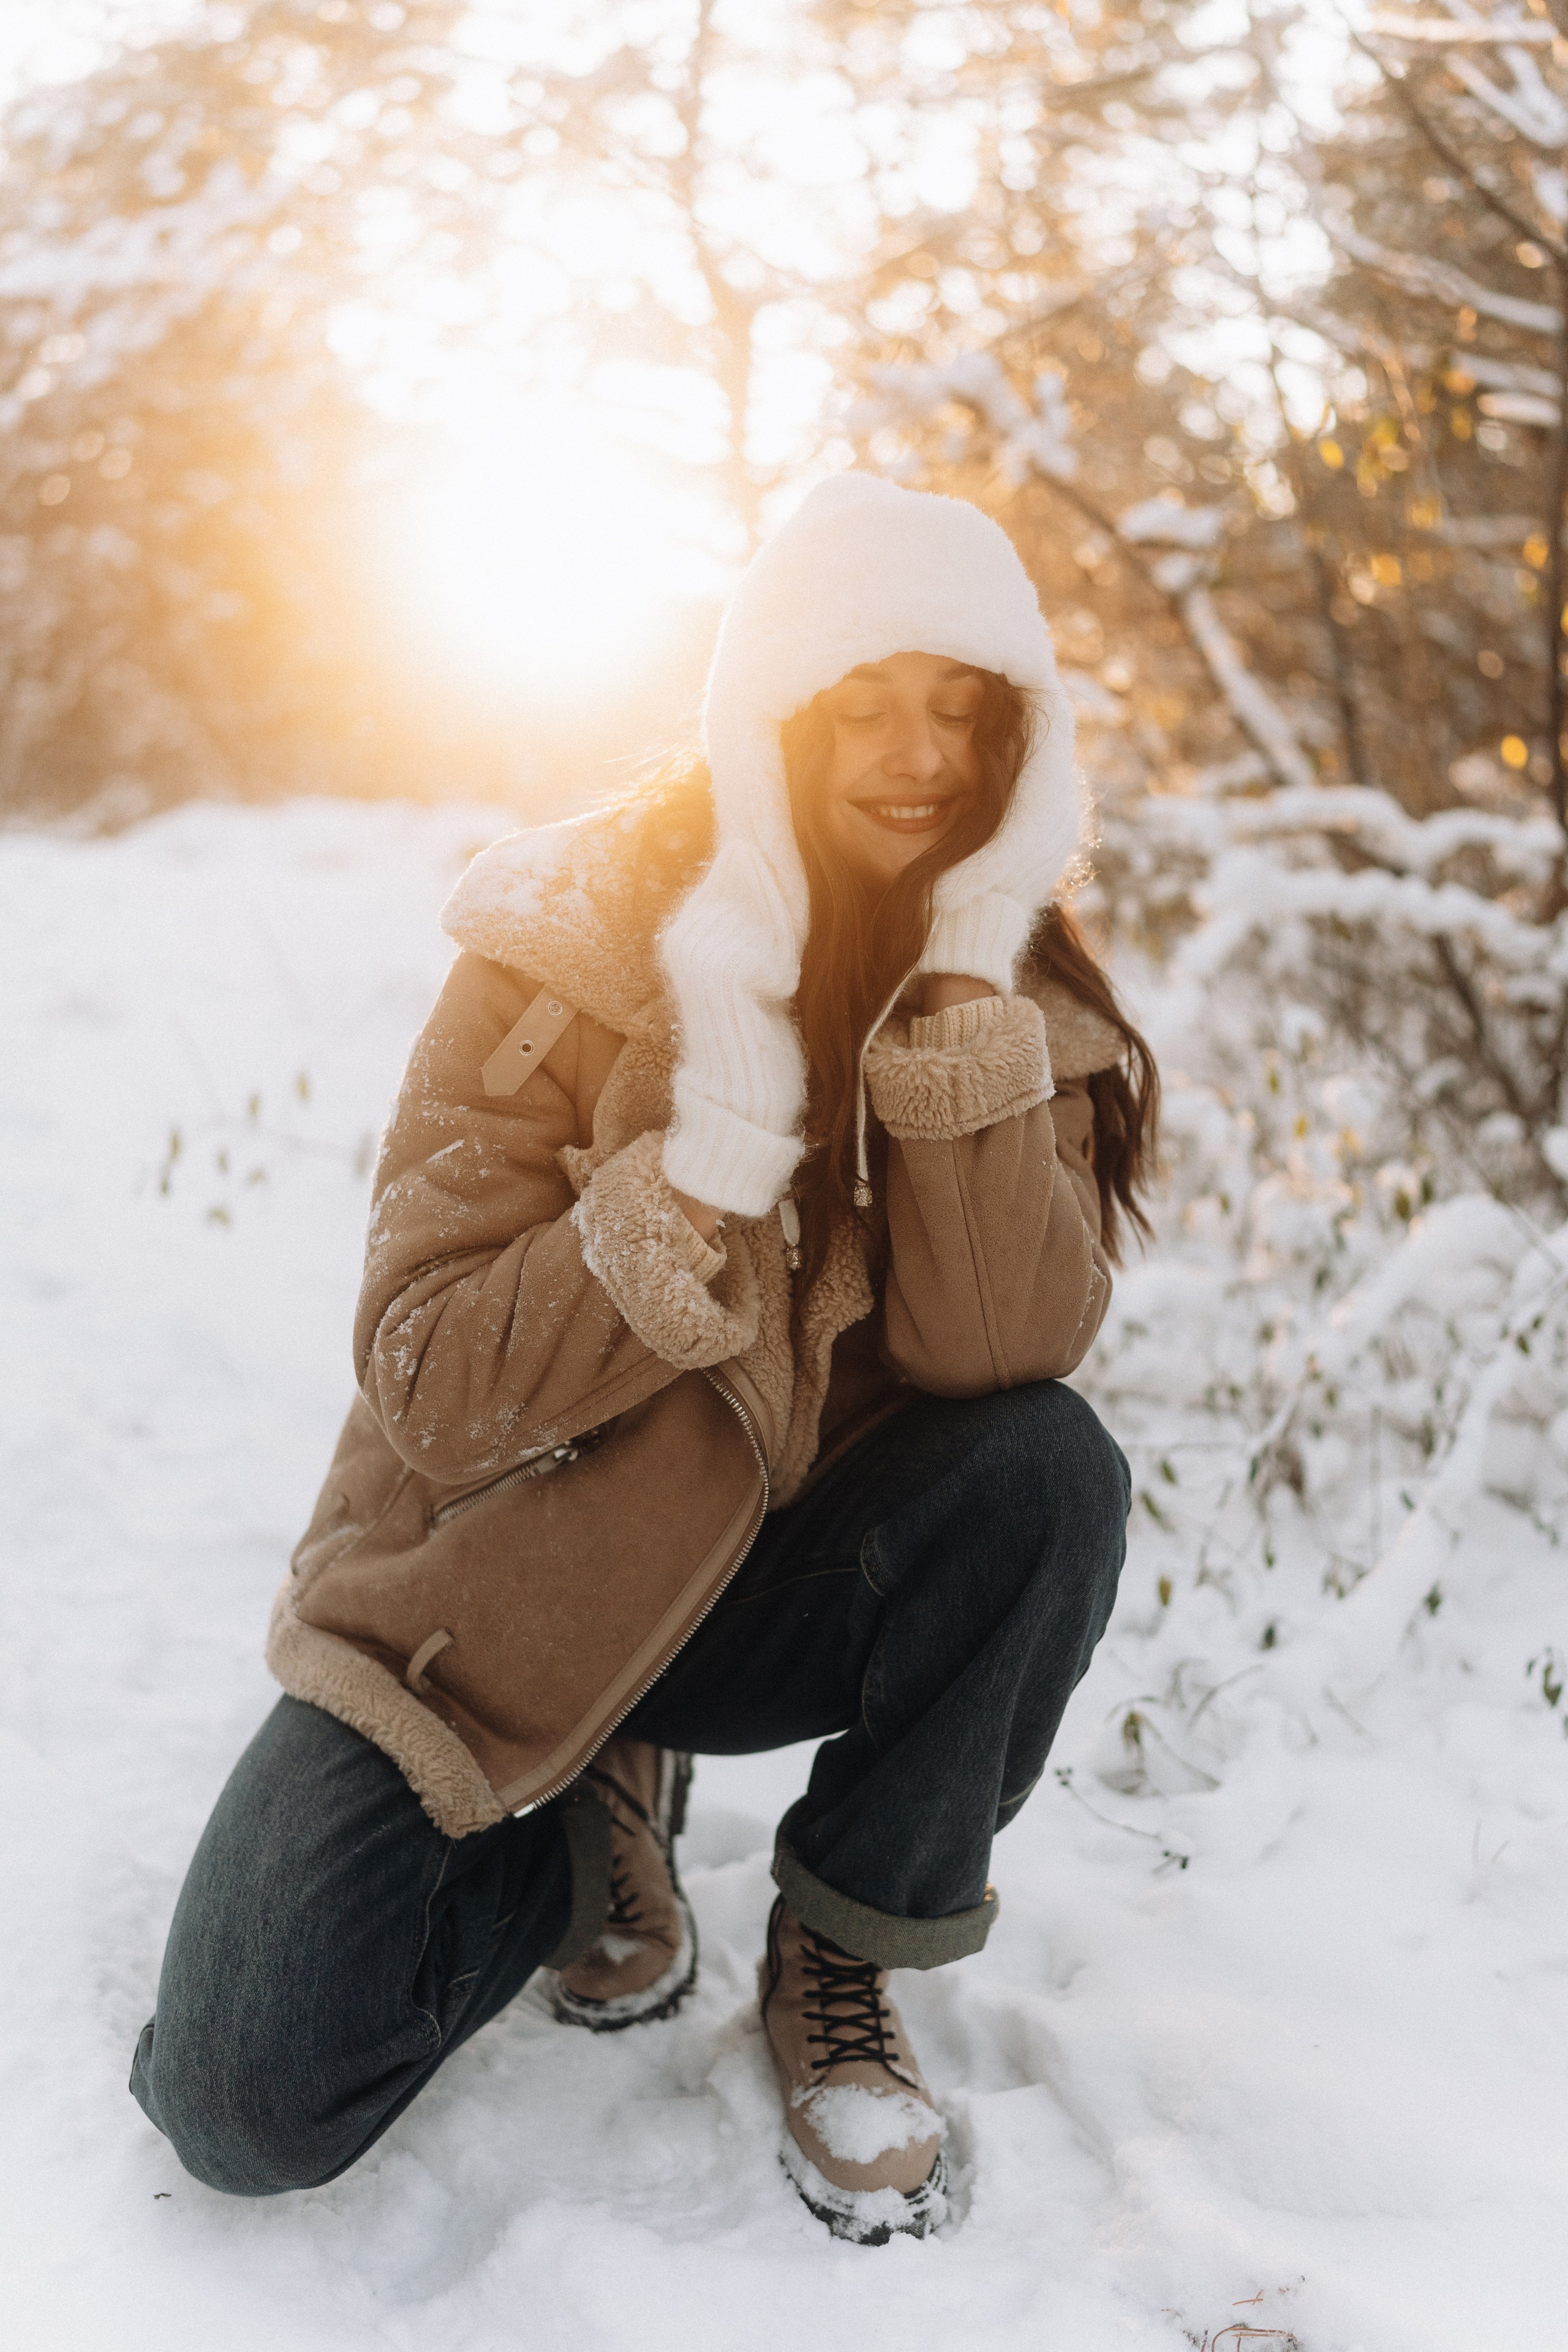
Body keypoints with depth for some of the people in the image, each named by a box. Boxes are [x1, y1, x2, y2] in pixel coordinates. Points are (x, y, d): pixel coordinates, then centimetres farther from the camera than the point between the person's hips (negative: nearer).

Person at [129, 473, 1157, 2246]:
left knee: (1050, 1472, -29)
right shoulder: (563, 954, -15)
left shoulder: (1009, 979, -6)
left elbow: (1001, 1350, -20)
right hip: (501, 1600, -2)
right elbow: (429, 1398, -20)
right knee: (250, 2100, -16)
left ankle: (840, 1962, -4)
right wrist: (701, 1171, -32)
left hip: (790, 1581, 2)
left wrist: (965, 1006, -26)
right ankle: (595, 1818, 14)